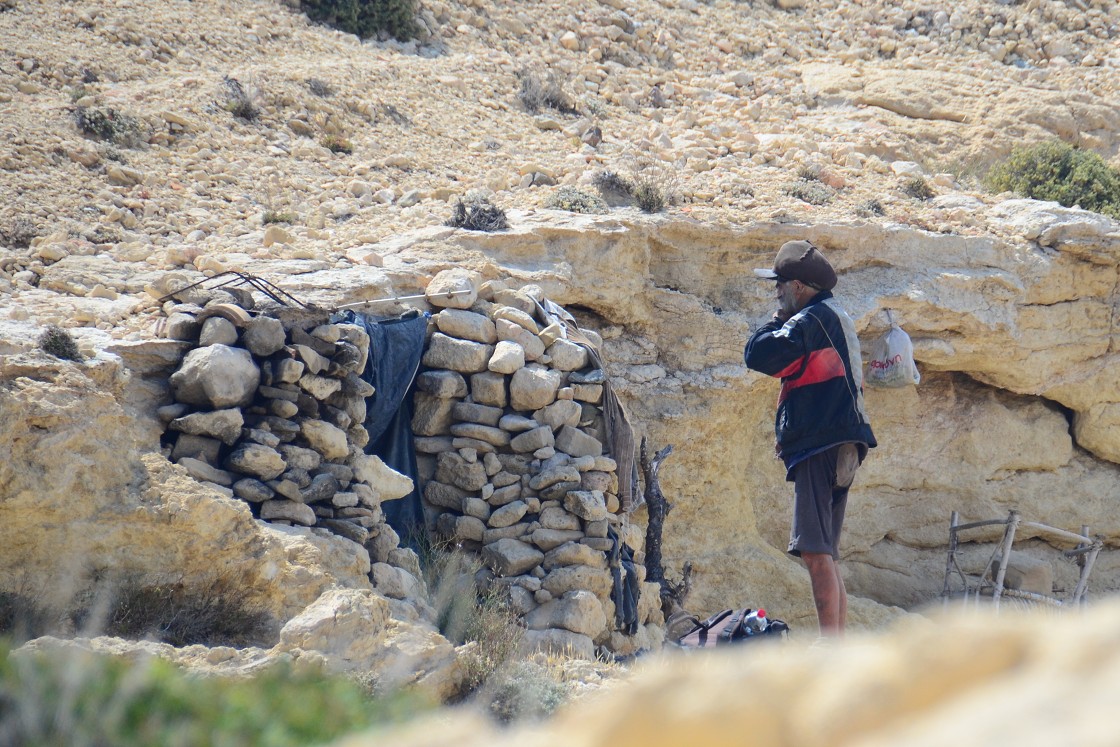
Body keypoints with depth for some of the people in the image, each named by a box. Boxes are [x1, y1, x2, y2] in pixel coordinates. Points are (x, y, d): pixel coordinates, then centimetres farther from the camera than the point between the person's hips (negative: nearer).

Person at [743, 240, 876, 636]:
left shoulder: (811, 320, -9)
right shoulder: (835, 318, 22)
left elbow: (759, 355, -16)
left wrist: (774, 322, 0)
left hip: (821, 449, -11)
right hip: (837, 450, 11)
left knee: (816, 551, -15)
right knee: (825, 555, 13)